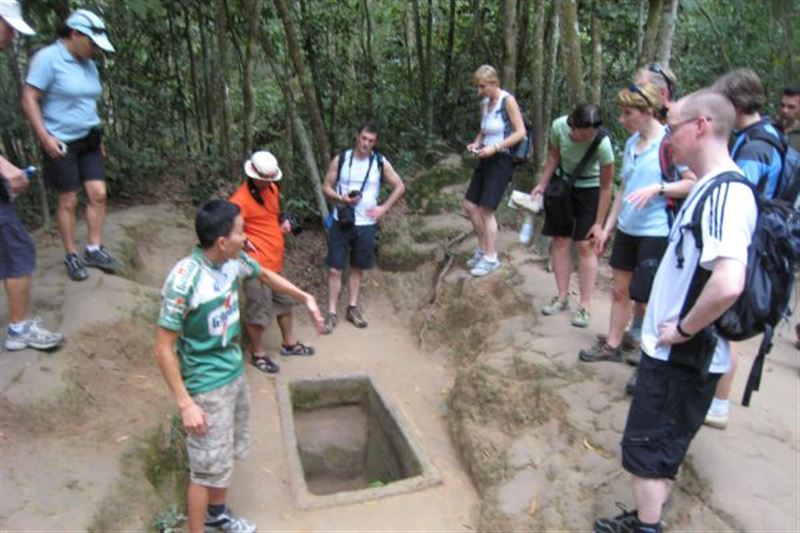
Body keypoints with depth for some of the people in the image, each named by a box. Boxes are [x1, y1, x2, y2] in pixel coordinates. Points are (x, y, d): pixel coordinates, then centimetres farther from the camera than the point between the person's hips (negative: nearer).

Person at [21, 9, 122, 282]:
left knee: (98, 194, 2)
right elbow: (29, 100, -14)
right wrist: (45, 137, -20)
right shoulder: (48, 58, -13)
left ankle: (94, 250, 13)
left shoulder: (88, 63, 8)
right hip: (62, 143, -6)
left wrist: (98, 135, 17)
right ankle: (71, 257, 12)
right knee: (69, 200, 0)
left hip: (89, 140, 6)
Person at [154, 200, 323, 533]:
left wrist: (305, 298, 13)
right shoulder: (184, 280, -28)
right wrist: (185, 404, -22)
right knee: (208, 468, 6)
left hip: (236, 374, 8)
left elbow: (265, 275, 16)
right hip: (207, 388, -8)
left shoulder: (233, 261, -8)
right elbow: (163, 349, -22)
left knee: (227, 454, 24)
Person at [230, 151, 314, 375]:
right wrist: (245, 242, -19)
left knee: (284, 302, 21)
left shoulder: (272, 188, 7)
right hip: (257, 263, -9)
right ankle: (258, 354, 19)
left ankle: (289, 344, 39)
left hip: (275, 260, 9)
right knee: (259, 310, 0)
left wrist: (283, 220, 9)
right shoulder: (242, 199, -20)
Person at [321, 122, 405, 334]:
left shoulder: (380, 162, -3)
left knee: (358, 268, 14)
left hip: (366, 224, 1)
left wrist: (383, 207, -5)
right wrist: (342, 199, -18)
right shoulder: (340, 160, -5)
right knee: (335, 269, 0)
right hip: (341, 222, -1)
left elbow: (399, 186, 5)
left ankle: (353, 308, 28)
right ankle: (331, 312, 11)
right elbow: (326, 187, 1)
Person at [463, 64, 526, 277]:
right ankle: (483, 249, 24)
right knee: (470, 205, 7)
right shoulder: (484, 103, 9)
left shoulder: (508, 100, -12)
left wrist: (495, 147, -21)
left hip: (502, 160, -8)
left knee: (486, 209, -7)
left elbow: (520, 132, -15)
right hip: (486, 159, 8)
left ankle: (491, 258, 7)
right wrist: (476, 143, 0)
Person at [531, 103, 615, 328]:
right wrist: (542, 185, -4)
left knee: (586, 245, -7)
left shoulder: (602, 143, -32)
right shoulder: (559, 126, -24)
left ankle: (584, 307, 1)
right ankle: (562, 297, 17)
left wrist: (599, 223, -19)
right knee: (560, 240, 5)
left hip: (589, 189, -4)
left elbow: (606, 186, -22)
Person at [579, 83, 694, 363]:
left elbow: (693, 183, -17)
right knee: (620, 290, 16)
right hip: (627, 230, 8)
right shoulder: (632, 142, 9)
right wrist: (608, 227, 18)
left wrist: (657, 188, -29)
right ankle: (612, 345, 31)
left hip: (655, 232, -7)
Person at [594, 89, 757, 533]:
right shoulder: (709, 188, 7)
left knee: (646, 446, 6)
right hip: (672, 349, 9)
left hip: (683, 356, -9)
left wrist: (683, 330, -22)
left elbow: (728, 284, -37)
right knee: (665, 444, 22)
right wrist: (673, 327, 12)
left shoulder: (725, 193, -24)